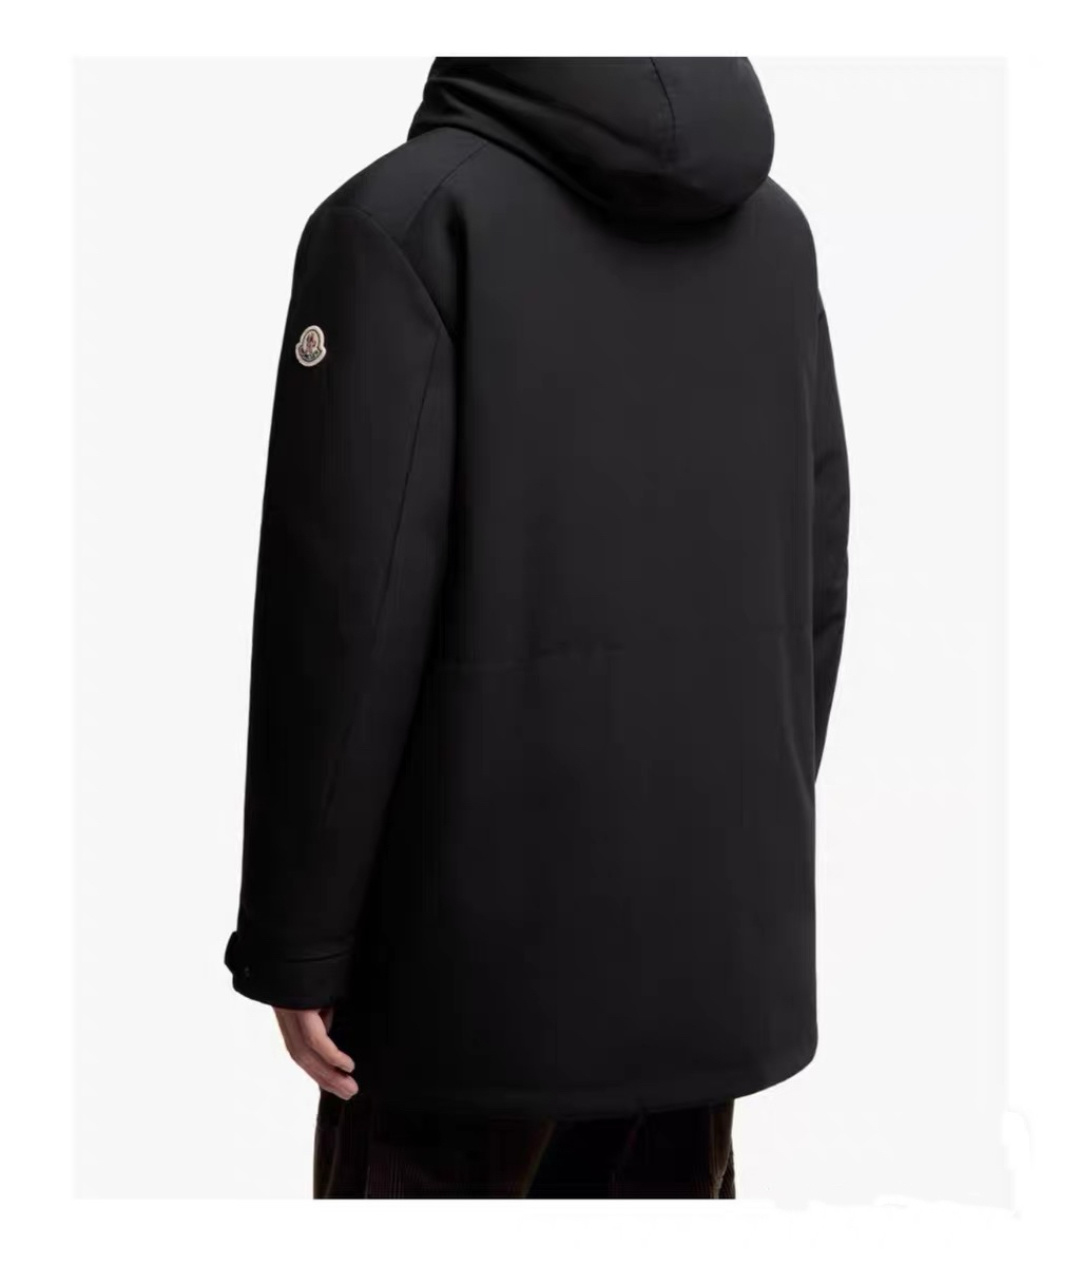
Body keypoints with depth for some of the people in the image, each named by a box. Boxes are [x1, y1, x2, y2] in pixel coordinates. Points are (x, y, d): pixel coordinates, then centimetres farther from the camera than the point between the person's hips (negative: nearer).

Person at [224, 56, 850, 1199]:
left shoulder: (408, 218, -11)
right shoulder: (771, 226, 7)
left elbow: (348, 609, -15)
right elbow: (813, 582, 10)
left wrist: (295, 940, -8)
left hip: (484, 933, -5)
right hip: (717, 933, 6)